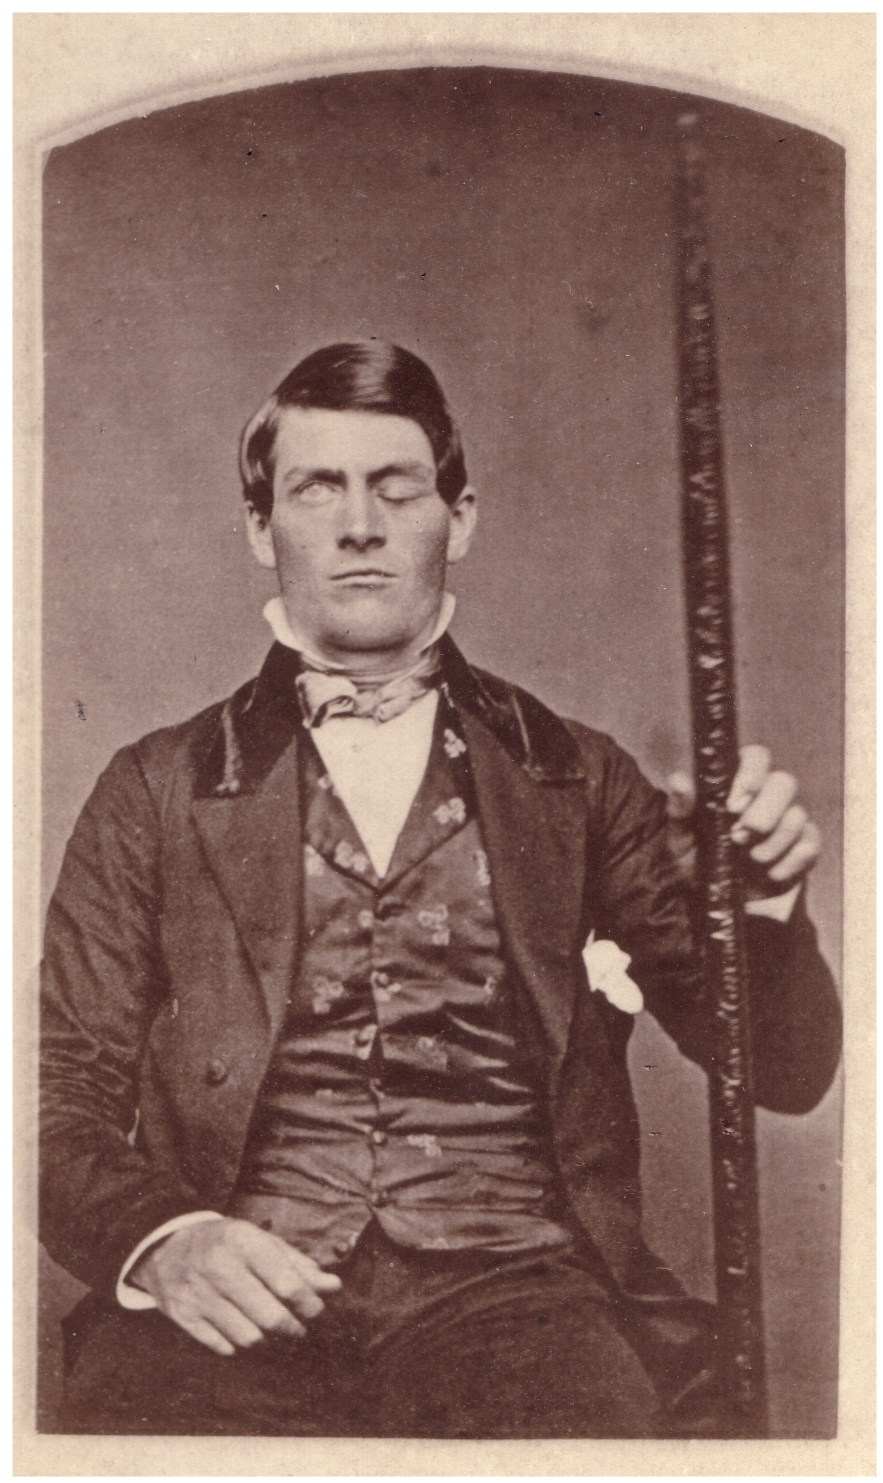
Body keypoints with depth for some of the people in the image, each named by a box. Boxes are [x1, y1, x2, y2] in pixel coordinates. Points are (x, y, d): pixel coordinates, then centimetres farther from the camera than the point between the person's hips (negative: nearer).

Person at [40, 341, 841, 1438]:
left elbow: (786, 1073, 11)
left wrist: (763, 901, -10)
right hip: (239, 1306, 0)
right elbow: (63, 1099, 9)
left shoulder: (579, 782, 15)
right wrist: (158, 1241, -13)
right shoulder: (156, 792, 13)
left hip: (512, 1278, 1)